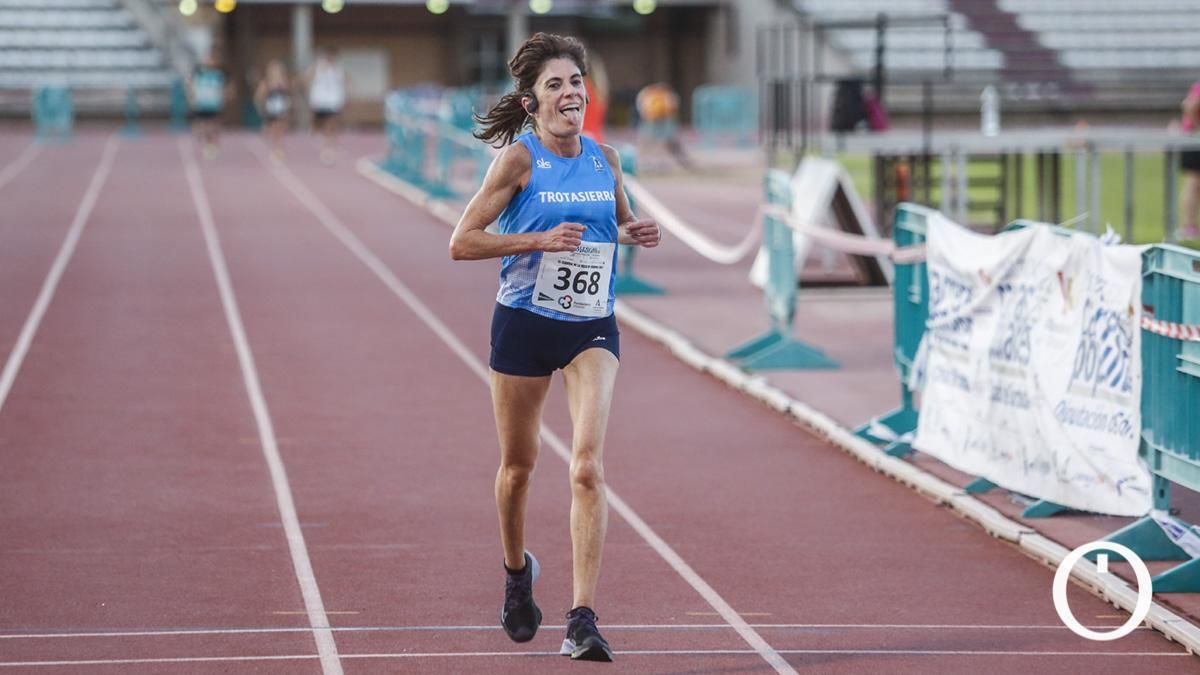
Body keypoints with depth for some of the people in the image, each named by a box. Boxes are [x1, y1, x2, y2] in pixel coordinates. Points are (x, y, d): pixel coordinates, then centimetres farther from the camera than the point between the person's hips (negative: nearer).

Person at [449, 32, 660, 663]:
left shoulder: (604, 158, 3)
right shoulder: (518, 158, -9)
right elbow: (461, 242, -11)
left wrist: (637, 233, -1)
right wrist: (539, 240, -21)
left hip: (592, 327, 2)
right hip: (524, 323, -2)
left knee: (588, 466, -14)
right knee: (518, 467, 13)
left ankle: (582, 621, -16)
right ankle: (517, 572, 43)